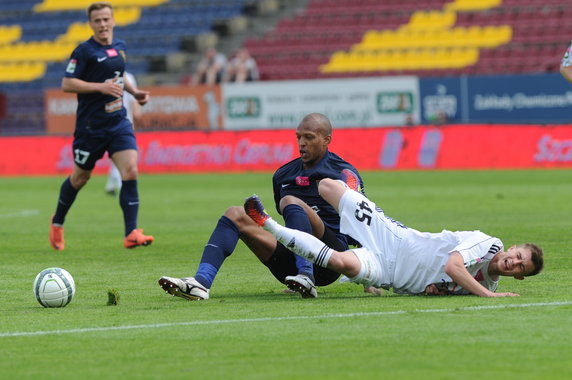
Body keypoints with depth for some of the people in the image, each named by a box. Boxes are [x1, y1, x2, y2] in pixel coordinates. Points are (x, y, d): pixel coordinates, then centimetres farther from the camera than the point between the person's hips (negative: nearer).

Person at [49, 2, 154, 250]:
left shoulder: (119, 47, 9)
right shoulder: (84, 51, -12)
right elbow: (67, 84, -17)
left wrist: (134, 91, 12)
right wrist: (100, 87, -24)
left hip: (118, 122, 5)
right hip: (90, 125, -5)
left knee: (130, 171, -13)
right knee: (80, 178, 10)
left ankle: (131, 234, -15)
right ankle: (57, 223, 36)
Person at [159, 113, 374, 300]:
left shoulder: (343, 173, 0)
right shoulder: (283, 175, 18)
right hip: (290, 266, 6)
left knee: (290, 201, -26)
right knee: (235, 214, -6)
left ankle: (306, 277, -41)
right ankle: (201, 282, -28)